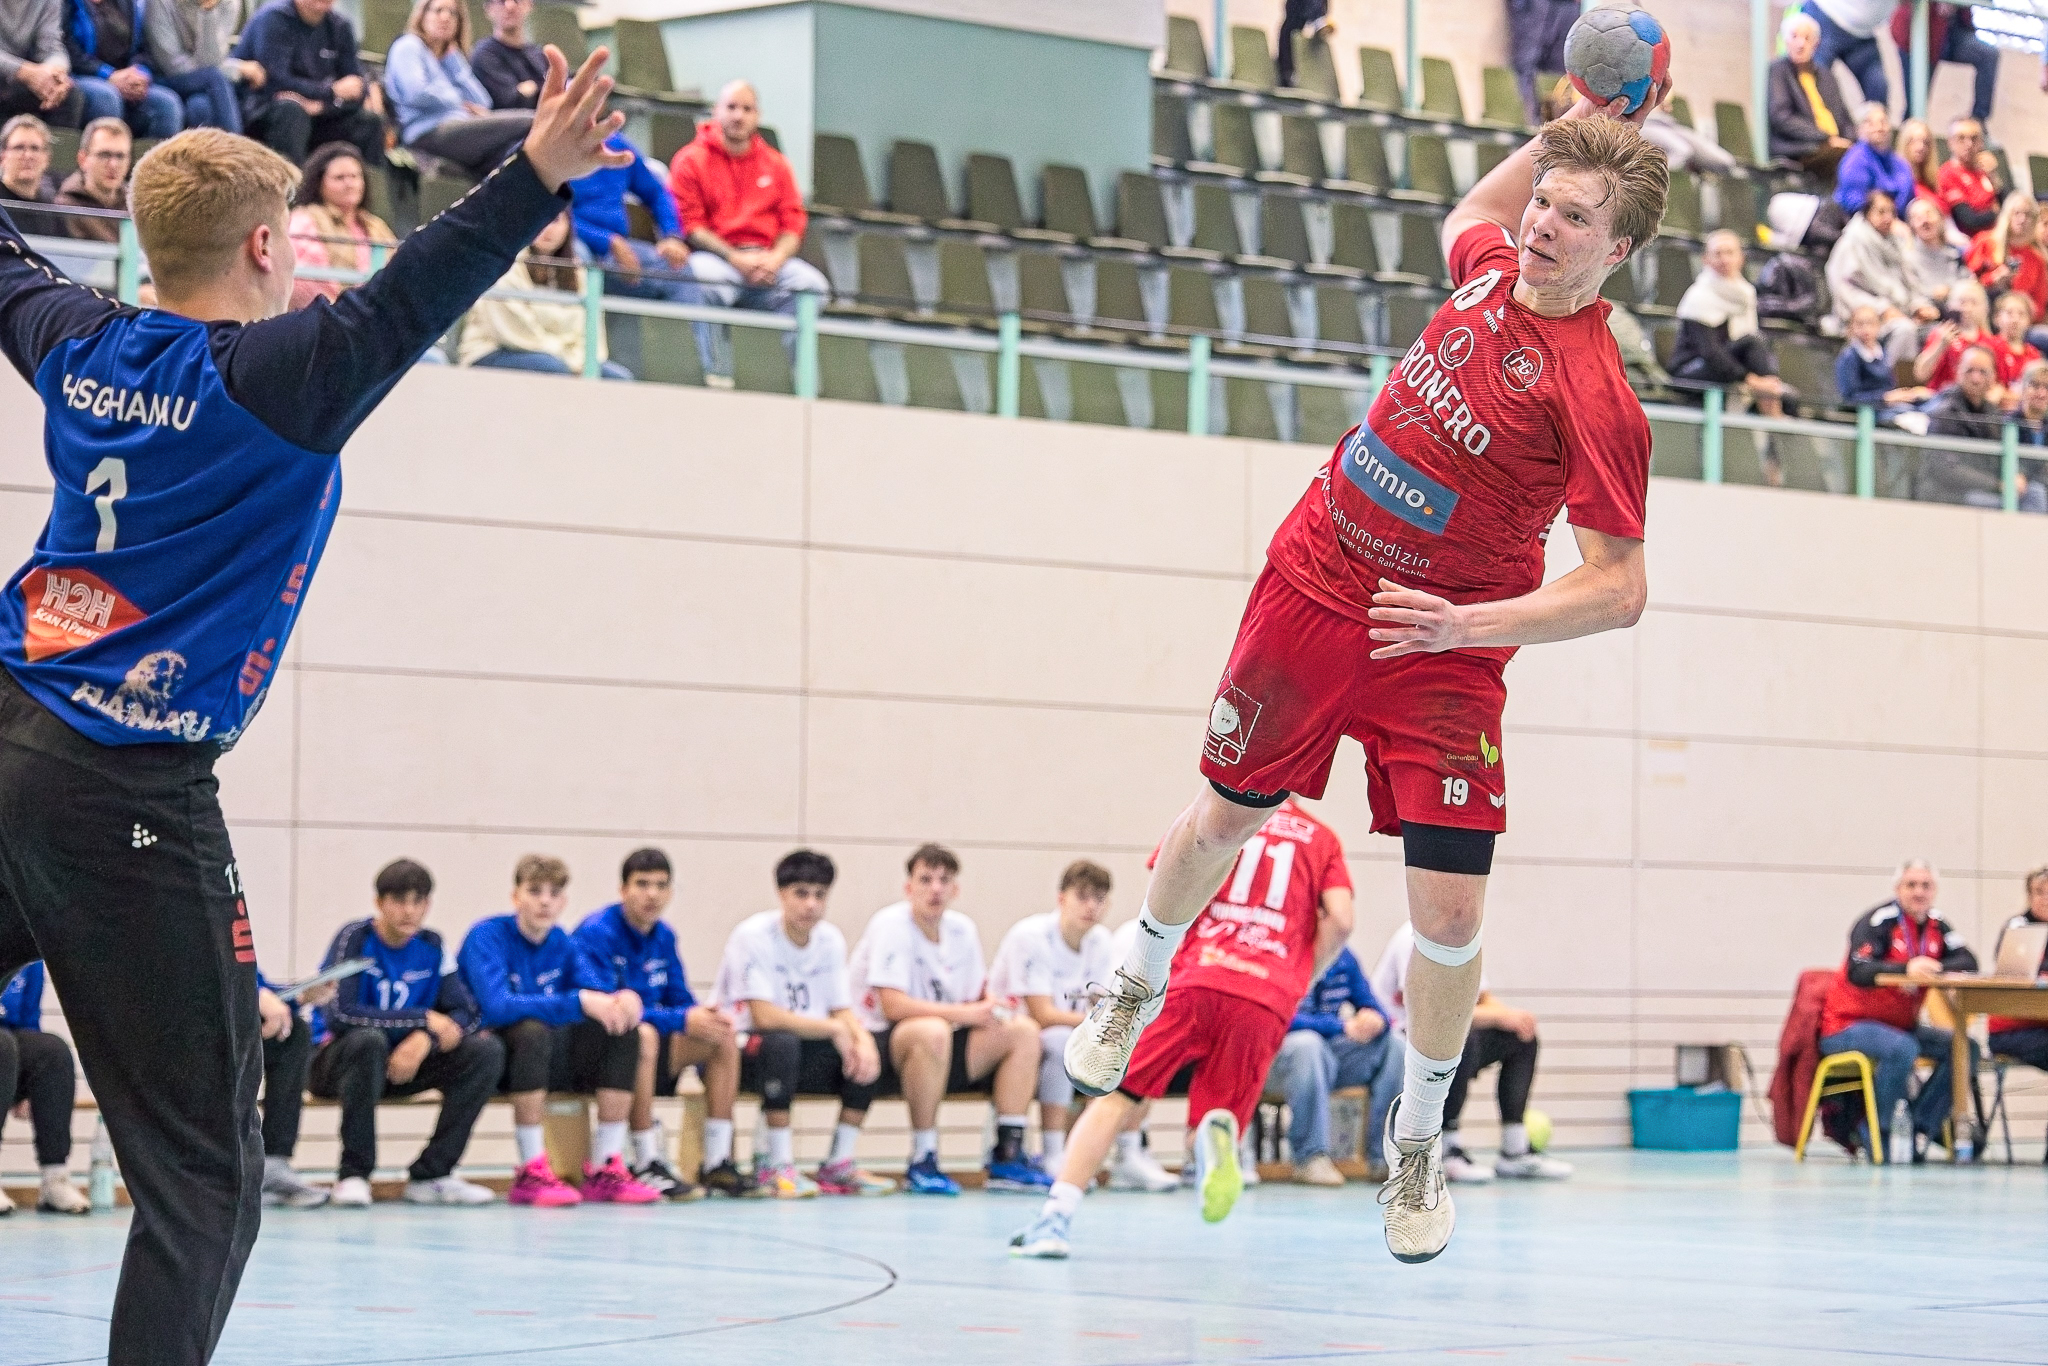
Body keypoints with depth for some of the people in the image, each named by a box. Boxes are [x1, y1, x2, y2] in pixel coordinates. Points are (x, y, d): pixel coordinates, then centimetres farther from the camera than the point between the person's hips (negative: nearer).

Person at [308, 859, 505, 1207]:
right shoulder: (355, 938, -13)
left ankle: (430, 1175, -11)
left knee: (486, 1050, -14)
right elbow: (340, 1015, -26)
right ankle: (353, 1174, -27)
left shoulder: (431, 946, 2)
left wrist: (426, 1040, -25)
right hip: (339, 1062, -5)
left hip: (406, 1062, 5)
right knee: (369, 1040, -39)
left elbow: (466, 1014, -3)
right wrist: (425, 1019, -22)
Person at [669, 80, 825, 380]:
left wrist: (775, 259, -11)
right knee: (709, 283, -39)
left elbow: (793, 224, 12)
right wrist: (736, 258, -15)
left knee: (812, 283, -26)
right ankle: (715, 374, -31)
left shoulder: (777, 165, 18)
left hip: (768, 258, 3)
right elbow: (689, 225, -2)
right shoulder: (690, 161, 6)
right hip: (715, 256, -3)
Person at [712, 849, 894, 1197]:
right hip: (739, 1048, -6)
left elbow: (842, 1012, 3)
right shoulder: (754, 936, -17)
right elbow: (764, 1016, -24)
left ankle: (839, 1166, -5)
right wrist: (833, 1029, -21)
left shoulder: (831, 940, 3)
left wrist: (863, 1040, -21)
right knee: (782, 1043, -38)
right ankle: (779, 1168, -29)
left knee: (868, 1053, -15)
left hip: (803, 1053, 7)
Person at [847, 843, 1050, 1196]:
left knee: (1023, 1030, -7)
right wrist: (965, 1013, -29)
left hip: (942, 1053, 8)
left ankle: (1008, 1155, -9)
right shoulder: (891, 925, -15)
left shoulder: (963, 929, 6)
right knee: (931, 1031, -39)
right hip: (880, 1042, -8)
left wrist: (994, 1008, -13)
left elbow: (977, 1004, 11)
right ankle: (922, 1162, -28)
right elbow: (893, 1006, -25)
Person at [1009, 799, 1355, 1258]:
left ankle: (1055, 1219, -16)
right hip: (1268, 1003, 2)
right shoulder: (1321, 837, 20)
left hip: (1195, 979, -1)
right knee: (1203, 1132, 12)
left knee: (1114, 1097, 2)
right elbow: (1340, 919, 5)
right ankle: (1216, 1136, -27)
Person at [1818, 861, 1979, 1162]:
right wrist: (1908, 968, -47)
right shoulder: (1880, 921, -15)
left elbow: (1968, 962, -8)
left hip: (1900, 1025, 7)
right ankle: (1878, 1134, -20)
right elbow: (1857, 972, -30)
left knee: (1965, 1047, -11)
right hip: (1848, 1025, -7)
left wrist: (1935, 968, -31)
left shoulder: (1936, 925, 6)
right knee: (1902, 1048, -36)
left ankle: (1917, 1126, -14)